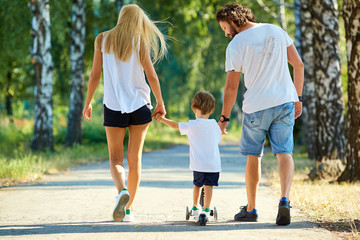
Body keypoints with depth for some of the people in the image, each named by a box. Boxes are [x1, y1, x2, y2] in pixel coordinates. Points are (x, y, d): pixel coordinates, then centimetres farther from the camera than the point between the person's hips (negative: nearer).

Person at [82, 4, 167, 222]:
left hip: (113, 106, 0)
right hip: (140, 105, 0)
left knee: (116, 158, 7)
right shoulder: (139, 41, 0)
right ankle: (129, 208, 12)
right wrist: (160, 103, 10)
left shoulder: (103, 40, 2)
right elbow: (152, 76, -2)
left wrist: (88, 103, 10)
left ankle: (122, 191, -23)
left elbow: (95, 75, 1)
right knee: (134, 158, 10)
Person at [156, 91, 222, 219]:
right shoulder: (215, 125, 5)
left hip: (198, 164, 0)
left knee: (197, 185, 18)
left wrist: (162, 119, 15)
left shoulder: (192, 125, -5)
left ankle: (195, 208, 27)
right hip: (214, 164, 1)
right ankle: (206, 209, -9)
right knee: (208, 186, -2)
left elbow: (175, 125, 2)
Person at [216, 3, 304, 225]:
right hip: (285, 101, 3)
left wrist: (224, 118, 4)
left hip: (256, 106, -3)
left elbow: (231, 87, -5)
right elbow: (298, 64, 8)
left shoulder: (236, 45, -7)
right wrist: (298, 98, 15)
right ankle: (285, 199, -22)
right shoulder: (276, 31, 7)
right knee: (284, 153, 1)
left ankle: (251, 209, 20)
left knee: (253, 155, 12)